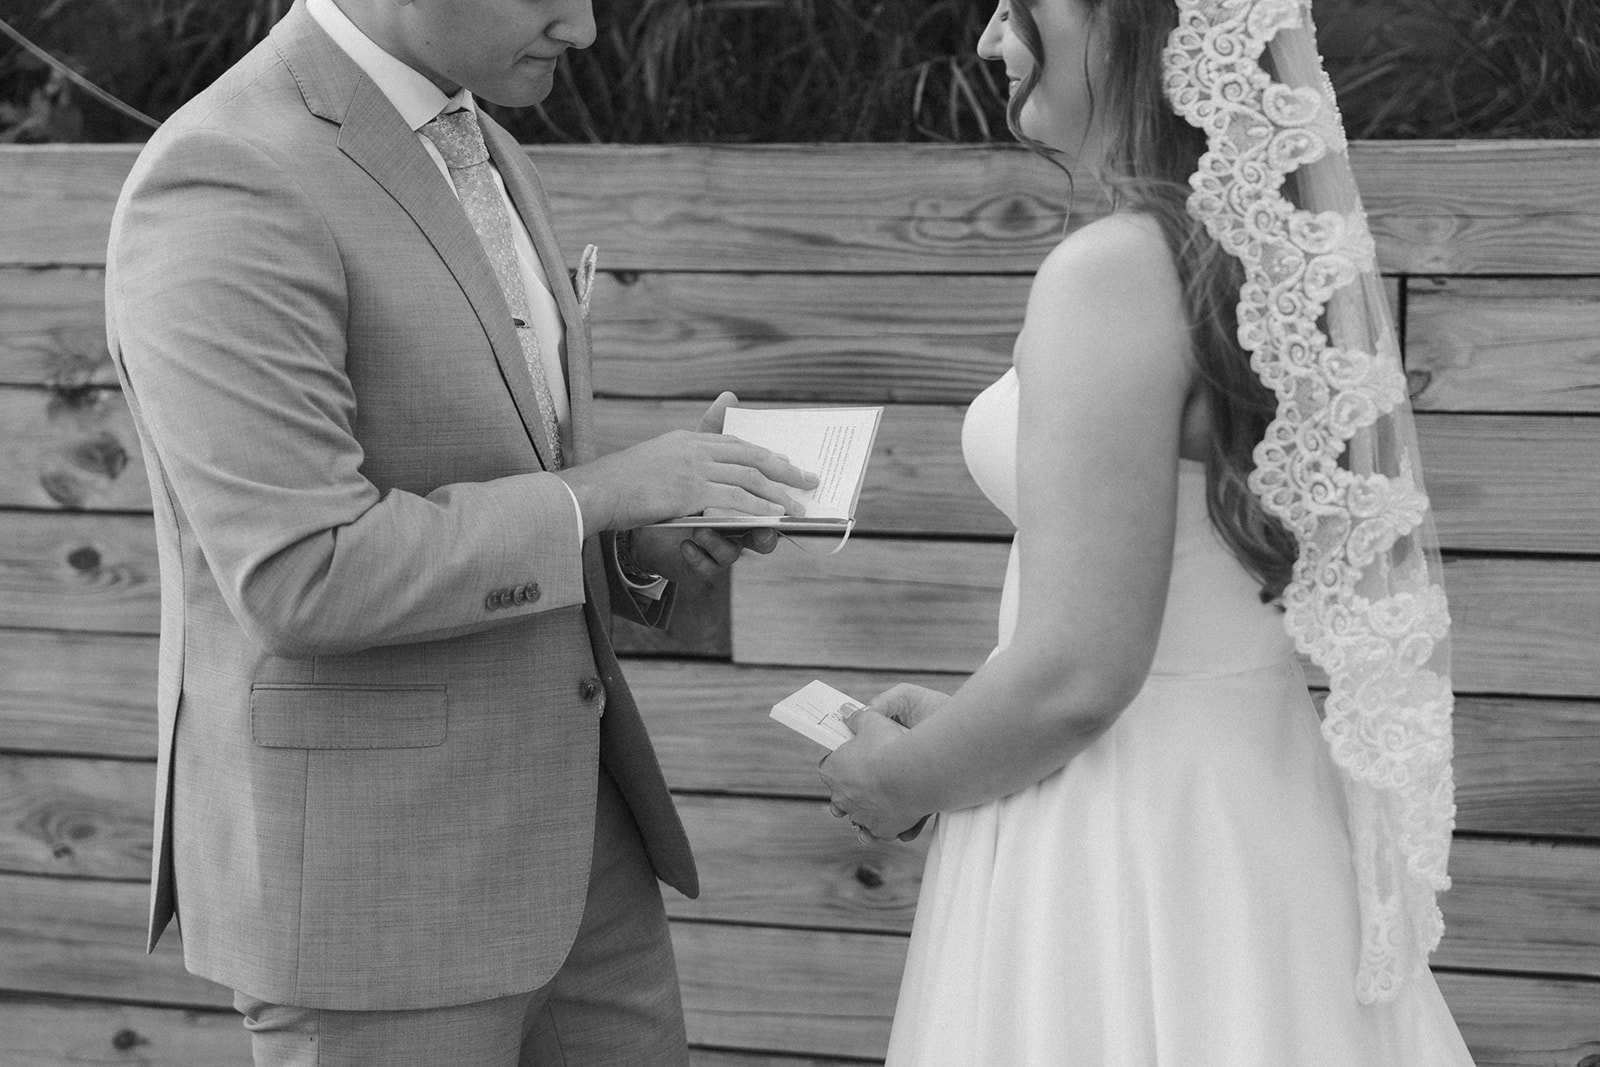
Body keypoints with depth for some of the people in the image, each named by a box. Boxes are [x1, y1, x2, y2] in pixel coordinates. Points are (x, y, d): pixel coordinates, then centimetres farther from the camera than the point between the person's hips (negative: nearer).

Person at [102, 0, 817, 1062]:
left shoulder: (456, 151, 10)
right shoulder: (224, 191, -22)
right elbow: (309, 579, -28)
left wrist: (652, 542, -1)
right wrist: (599, 490, -18)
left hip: (538, 809, 9)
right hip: (361, 857, -9)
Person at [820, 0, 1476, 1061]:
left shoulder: (1115, 272, -20)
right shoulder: (1291, 249, 5)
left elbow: (1077, 676, -22)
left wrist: (899, 782, -4)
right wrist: (957, 717, 17)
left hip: (1126, 843, -8)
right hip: (1261, 809, 8)